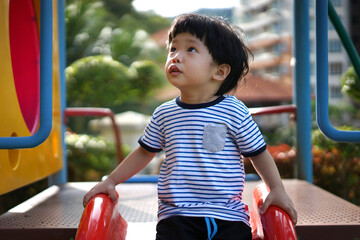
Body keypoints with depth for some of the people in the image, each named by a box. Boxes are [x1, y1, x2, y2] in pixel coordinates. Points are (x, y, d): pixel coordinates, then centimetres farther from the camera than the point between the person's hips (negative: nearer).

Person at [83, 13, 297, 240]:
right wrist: (110, 181, 20)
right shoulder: (164, 114, 7)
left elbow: (258, 153, 8)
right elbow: (144, 152, 21)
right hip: (177, 215, 1)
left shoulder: (234, 111, -2)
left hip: (227, 214, -1)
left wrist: (277, 189, 2)